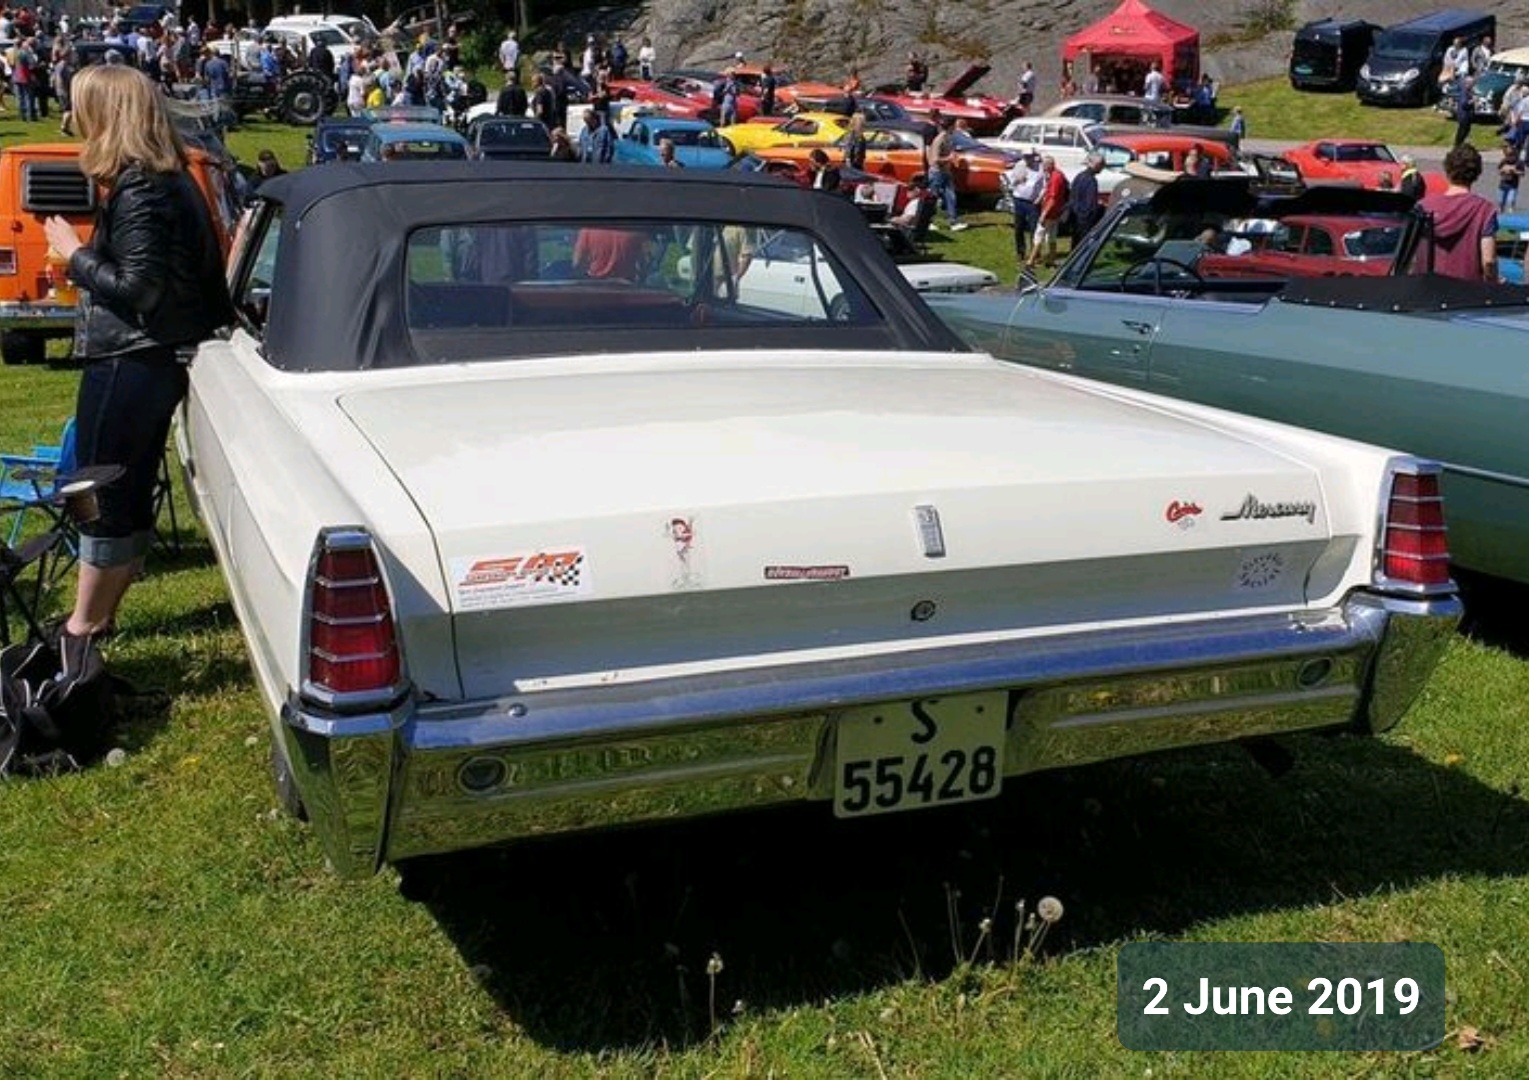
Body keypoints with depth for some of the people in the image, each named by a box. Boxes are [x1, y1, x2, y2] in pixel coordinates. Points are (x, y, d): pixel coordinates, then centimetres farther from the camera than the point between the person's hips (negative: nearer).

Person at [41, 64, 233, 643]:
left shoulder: (137, 191, -17)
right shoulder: (172, 182, 11)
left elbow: (138, 288, -21)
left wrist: (73, 253, -11)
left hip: (128, 365, -10)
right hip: (160, 359, 10)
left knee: (103, 498, 0)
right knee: (130, 496, 15)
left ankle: (84, 627, 10)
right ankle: (99, 616, 26)